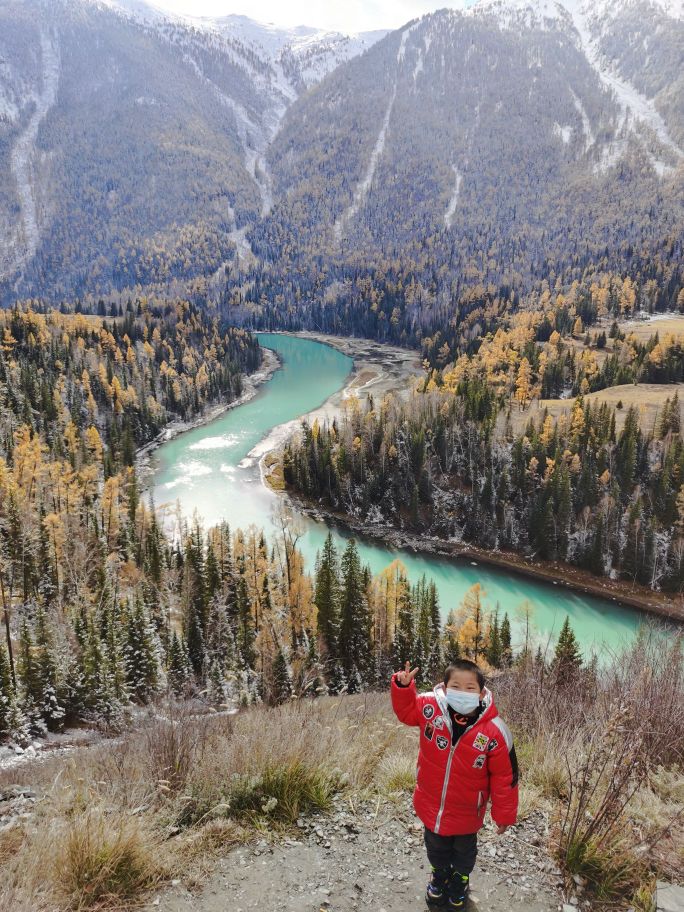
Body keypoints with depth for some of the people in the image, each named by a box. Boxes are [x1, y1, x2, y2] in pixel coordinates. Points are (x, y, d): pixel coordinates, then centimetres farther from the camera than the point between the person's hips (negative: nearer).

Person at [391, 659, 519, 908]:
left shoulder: (494, 730, -29)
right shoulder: (430, 708, -24)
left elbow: (504, 776, -17)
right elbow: (406, 710, -3)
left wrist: (504, 814, -8)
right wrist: (403, 686, -21)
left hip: (466, 812, -1)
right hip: (431, 805, 2)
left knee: (464, 849, 29)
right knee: (435, 846, 29)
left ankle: (460, 879, 60)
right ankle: (440, 875, 60)